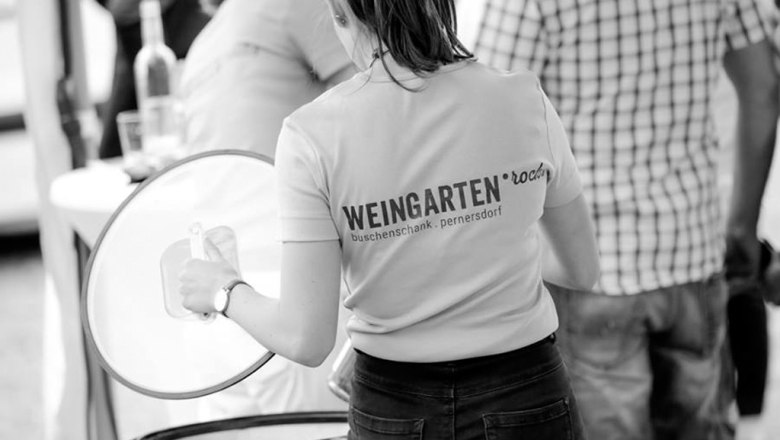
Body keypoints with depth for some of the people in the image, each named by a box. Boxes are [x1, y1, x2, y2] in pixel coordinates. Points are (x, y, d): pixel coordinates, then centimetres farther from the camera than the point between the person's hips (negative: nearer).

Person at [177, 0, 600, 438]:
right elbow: (583, 270, 4)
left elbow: (306, 340, -13)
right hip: (528, 402, 0)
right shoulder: (524, 100, -10)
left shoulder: (311, 135, -15)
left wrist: (226, 292, 6)